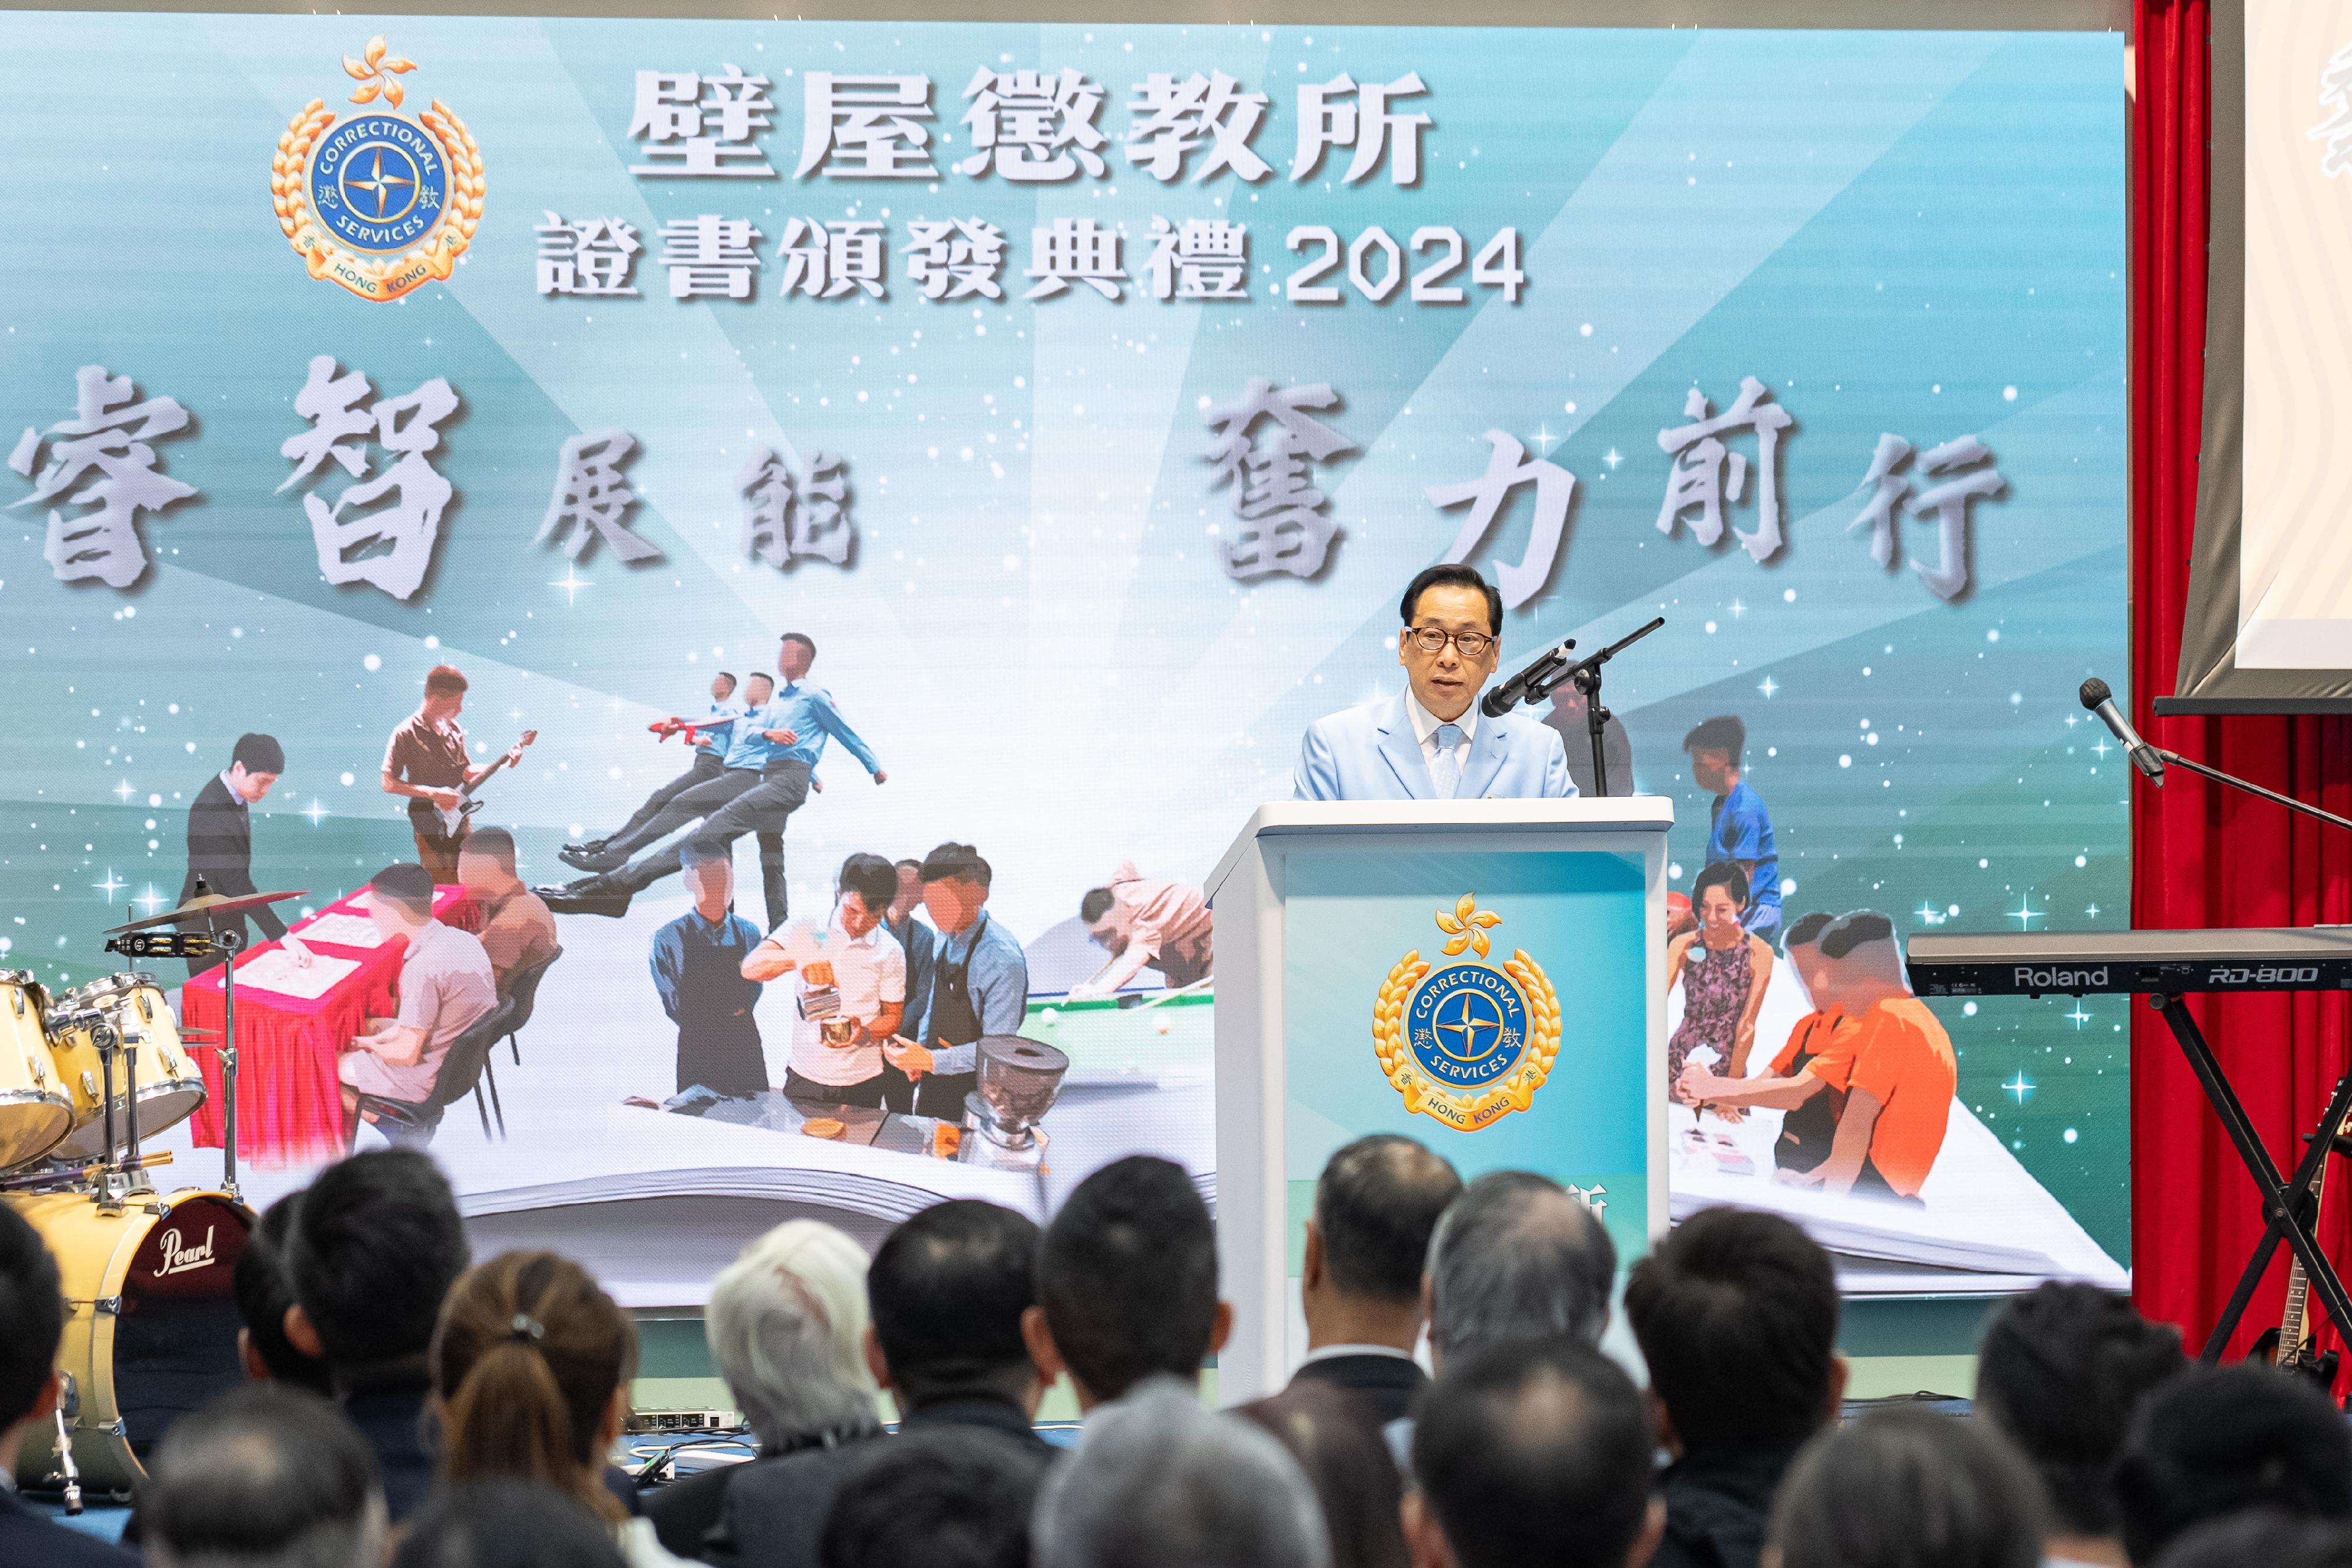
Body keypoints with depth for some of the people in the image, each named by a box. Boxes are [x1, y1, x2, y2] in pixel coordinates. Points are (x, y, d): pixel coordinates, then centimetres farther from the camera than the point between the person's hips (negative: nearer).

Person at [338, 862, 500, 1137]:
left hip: (426, 1080, -8)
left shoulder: (421, 970, -32)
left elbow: (407, 1054, -24)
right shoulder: (461, 938, -6)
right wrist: (385, 1035, 3)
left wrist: (370, 1044, -5)